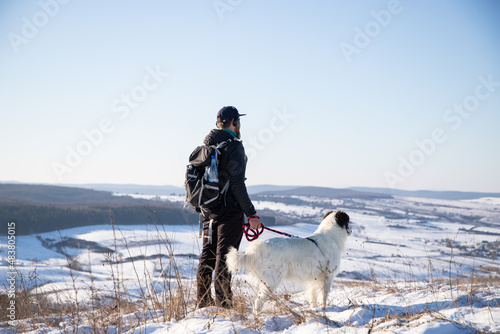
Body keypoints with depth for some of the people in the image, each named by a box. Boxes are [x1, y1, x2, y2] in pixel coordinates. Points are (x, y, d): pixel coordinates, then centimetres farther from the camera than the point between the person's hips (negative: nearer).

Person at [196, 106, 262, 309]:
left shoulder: (206, 146, 11)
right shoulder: (234, 146, -14)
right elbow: (237, 185, -19)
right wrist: (251, 214, -16)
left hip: (208, 209, 8)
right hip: (228, 209, -8)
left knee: (207, 254, 14)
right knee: (224, 256, -4)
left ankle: (203, 301, 19)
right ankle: (223, 303, -1)